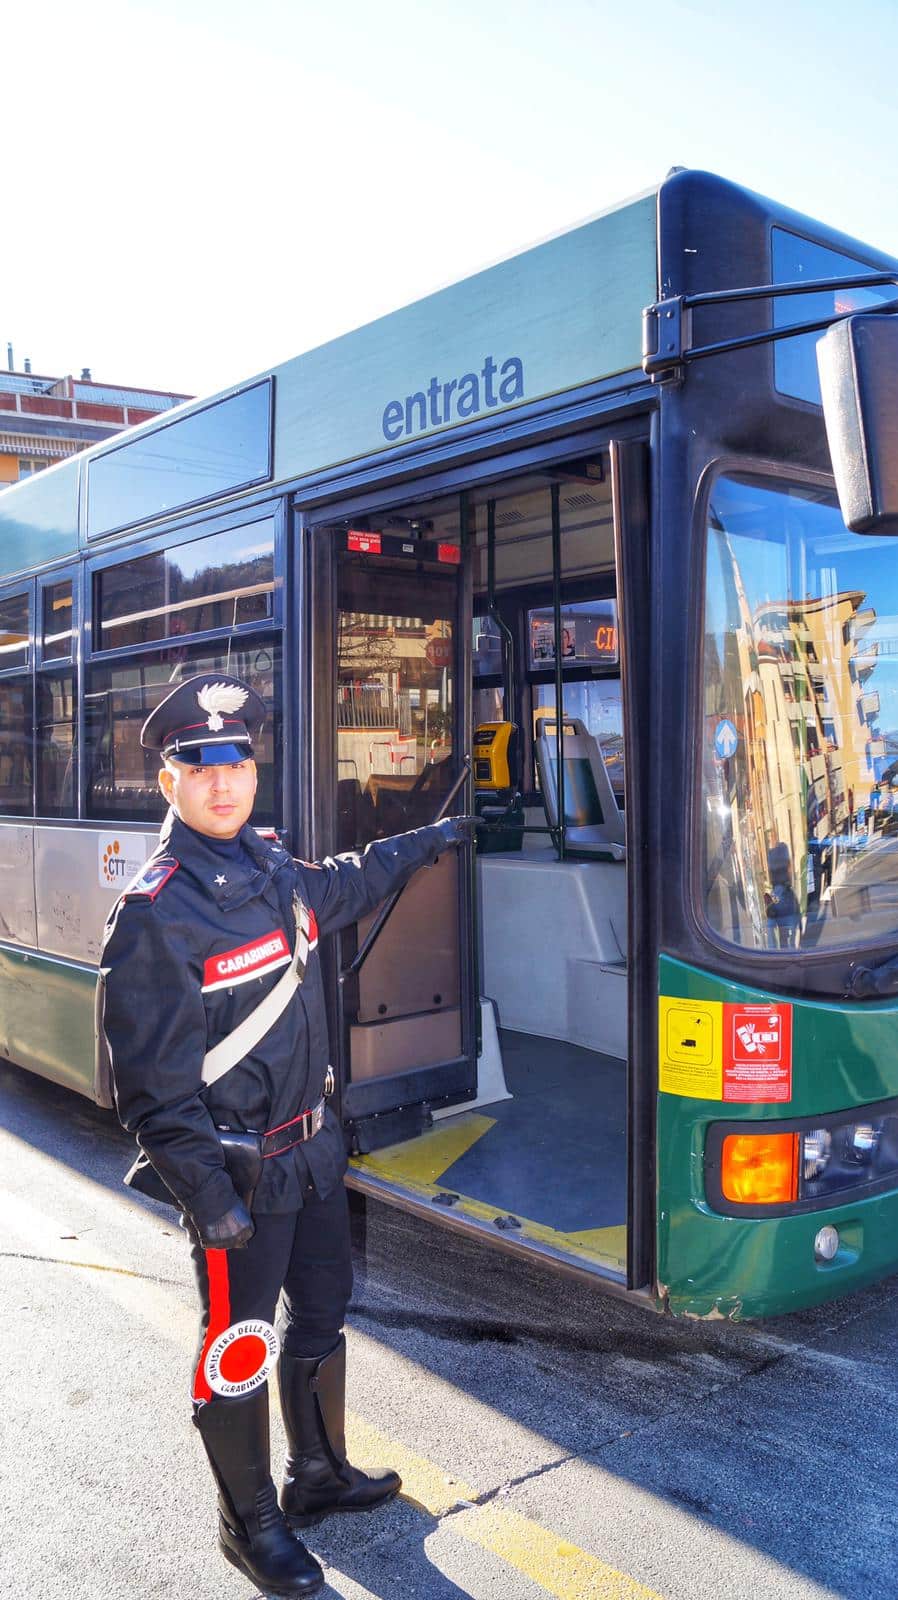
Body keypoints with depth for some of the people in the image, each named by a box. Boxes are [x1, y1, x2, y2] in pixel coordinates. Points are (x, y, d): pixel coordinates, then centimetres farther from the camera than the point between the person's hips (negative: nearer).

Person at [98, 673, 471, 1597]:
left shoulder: (269, 867, 2)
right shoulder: (155, 912, -22)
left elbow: (337, 890, 27)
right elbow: (152, 1079, -21)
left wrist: (420, 845, 34)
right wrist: (207, 1192, -22)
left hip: (312, 1143, 8)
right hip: (238, 1167, -8)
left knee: (322, 1312, 23)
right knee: (238, 1346, 9)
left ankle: (318, 1474, 45)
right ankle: (249, 1525, 32)